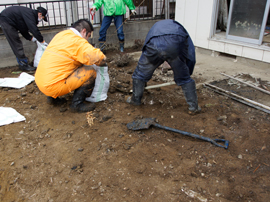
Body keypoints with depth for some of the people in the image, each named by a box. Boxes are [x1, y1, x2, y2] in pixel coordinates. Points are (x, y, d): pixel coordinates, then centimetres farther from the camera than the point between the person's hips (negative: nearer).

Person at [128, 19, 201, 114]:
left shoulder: (154, 28, 45)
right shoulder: (179, 28, 40)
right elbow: (191, 57, 30)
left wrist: (143, 81, 58)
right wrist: (187, 73, 45)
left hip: (154, 46, 1)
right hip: (175, 46, 0)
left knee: (140, 74, 26)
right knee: (184, 78, 21)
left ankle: (135, 100, 43)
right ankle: (193, 107, 29)